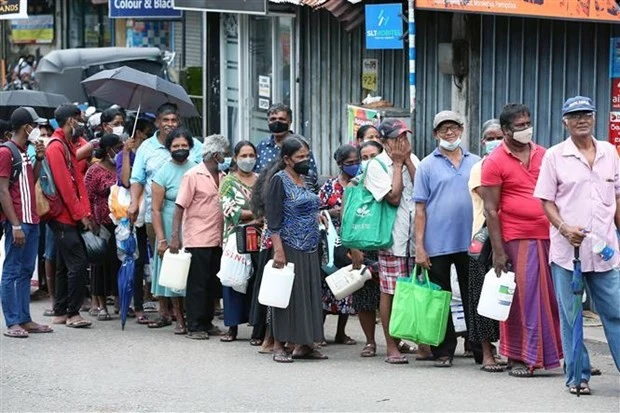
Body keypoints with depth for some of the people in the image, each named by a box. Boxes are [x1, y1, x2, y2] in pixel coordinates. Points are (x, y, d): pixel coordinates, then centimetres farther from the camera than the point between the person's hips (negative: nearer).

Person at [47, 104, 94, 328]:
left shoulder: (68, 145, 16)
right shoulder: (56, 147, -14)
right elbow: (64, 185, -18)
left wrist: (84, 212, 6)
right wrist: (82, 214, -16)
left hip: (69, 217, 10)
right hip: (64, 217, -10)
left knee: (65, 265, 12)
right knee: (78, 263, -12)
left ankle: (61, 312, 16)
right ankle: (72, 313, -8)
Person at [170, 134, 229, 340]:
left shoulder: (222, 176, 12)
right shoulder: (193, 175, -9)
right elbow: (180, 207, -10)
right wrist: (175, 236, -16)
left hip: (216, 240, 7)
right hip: (197, 240, -7)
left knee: (212, 284, 11)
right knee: (197, 284, -2)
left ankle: (207, 323, 19)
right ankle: (195, 327, 2)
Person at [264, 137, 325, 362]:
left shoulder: (304, 180, 14)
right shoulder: (279, 180, -9)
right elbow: (273, 219, -14)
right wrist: (278, 249, -20)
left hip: (309, 250, 8)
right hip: (289, 248, -8)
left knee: (308, 294, 8)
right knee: (287, 295, -4)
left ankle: (303, 345, 13)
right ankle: (279, 345, 1)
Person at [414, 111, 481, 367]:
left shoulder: (476, 163, 10)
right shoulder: (427, 166, 2)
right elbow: (420, 209, 0)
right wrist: (419, 246, -7)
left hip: (470, 242, 2)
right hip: (438, 245, -2)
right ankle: (443, 352, 11)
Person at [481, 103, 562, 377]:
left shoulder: (543, 155, 12)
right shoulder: (494, 163, -3)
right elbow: (490, 209, -5)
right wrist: (498, 251, -10)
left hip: (549, 236, 4)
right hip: (516, 239, -4)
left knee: (556, 297, 7)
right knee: (521, 299, 1)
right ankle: (519, 359, 9)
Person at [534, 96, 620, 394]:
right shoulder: (554, 156, 0)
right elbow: (546, 201, 0)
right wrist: (564, 228, -15)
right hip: (567, 249, -2)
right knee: (571, 316, 4)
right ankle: (577, 376, 13)